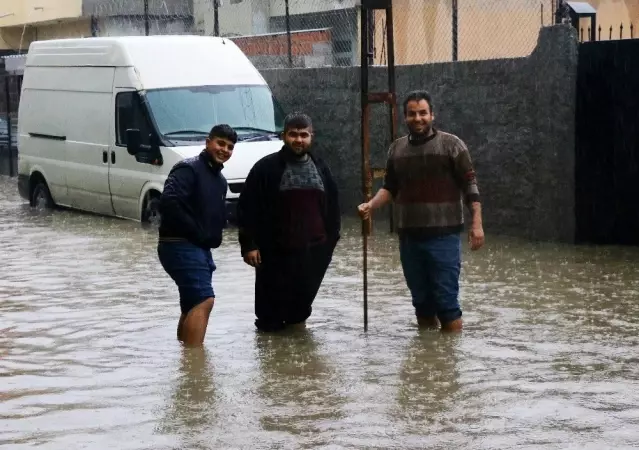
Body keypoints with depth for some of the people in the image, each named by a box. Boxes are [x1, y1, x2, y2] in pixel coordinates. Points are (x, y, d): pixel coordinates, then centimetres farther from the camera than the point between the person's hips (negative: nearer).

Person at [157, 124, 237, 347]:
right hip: (180, 245, -10)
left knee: (192, 306, 15)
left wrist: (214, 236, 7)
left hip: (201, 248, 10)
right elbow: (168, 202, -25)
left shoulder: (220, 179, 17)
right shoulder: (189, 169, -12)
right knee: (204, 300, -20)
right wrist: (196, 232, -20)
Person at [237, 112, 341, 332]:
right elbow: (247, 209, -5)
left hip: (313, 250, 4)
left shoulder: (321, 169, 12)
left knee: (304, 295, 11)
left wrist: (331, 240, 11)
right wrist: (248, 244, -11)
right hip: (275, 251, -4)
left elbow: (333, 208, 17)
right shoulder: (267, 167, -3)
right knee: (271, 298, 4)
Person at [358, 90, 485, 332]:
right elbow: (390, 188, 17)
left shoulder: (451, 144, -4)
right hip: (409, 237, 5)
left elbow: (470, 185, -4)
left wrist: (476, 223, -11)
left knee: (446, 299, -7)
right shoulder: (397, 149, 10)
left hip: (443, 235, -5)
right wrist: (371, 205, -1)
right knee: (421, 299, 12)